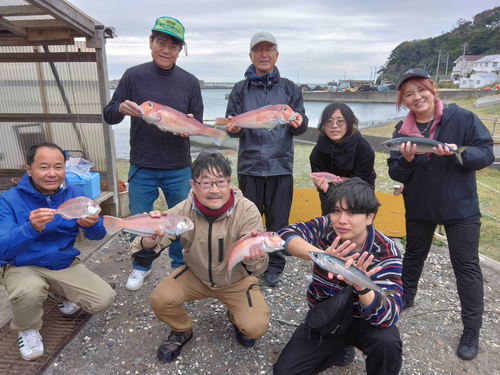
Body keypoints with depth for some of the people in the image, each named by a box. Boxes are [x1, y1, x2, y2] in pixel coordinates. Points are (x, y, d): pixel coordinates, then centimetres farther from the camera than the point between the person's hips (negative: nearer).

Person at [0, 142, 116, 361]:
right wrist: (32, 228, -47)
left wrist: (93, 224, -36)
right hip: (24, 267, -3)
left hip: (66, 265, 3)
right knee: (29, 290, -36)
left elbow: (97, 236, -11)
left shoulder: (75, 194, -9)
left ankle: (59, 293, 21)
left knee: (104, 300, -10)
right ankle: (28, 329, 1)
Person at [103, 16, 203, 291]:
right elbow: (108, 116, 0)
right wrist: (121, 109, -23)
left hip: (179, 170, 1)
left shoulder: (190, 82, 2)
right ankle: (142, 266, 36)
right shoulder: (134, 76, -1)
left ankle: (180, 266, 35)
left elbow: (198, 123, 5)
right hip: (142, 168, 0)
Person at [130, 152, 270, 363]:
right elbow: (140, 251, -21)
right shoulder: (183, 211, -23)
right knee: (160, 300, -21)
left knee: (255, 327, -19)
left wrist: (253, 258, -53)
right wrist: (148, 243, -47)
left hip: (237, 279, -1)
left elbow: (258, 269, -27)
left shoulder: (247, 211, -27)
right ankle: (182, 331, 14)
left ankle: (235, 317, 19)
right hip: (196, 275, 2)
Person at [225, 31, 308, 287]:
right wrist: (233, 128, -21)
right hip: (250, 166, 0)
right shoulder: (241, 89, 7)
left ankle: (274, 265, 26)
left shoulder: (289, 88, 7)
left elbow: (301, 126, 4)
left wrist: (299, 123, -20)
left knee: (278, 221, 8)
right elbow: (234, 127, 3)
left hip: (280, 166, 0)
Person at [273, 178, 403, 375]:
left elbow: (388, 316, -31)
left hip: (362, 320, -2)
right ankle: (340, 351, 19)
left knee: (388, 343, -34)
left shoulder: (386, 252, -22)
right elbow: (285, 235, -35)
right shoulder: (326, 227, -17)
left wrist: (361, 286, -52)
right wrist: (321, 255, -52)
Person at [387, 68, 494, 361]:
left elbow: (487, 153, -12)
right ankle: (405, 296, 44)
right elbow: (396, 175, -3)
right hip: (419, 207, 3)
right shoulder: (403, 130, -3)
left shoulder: (462, 118, -11)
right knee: (414, 254, 20)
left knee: (467, 266, 4)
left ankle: (472, 330, 18)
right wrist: (405, 160, -24)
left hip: (460, 207, -3)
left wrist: (458, 152, -30)